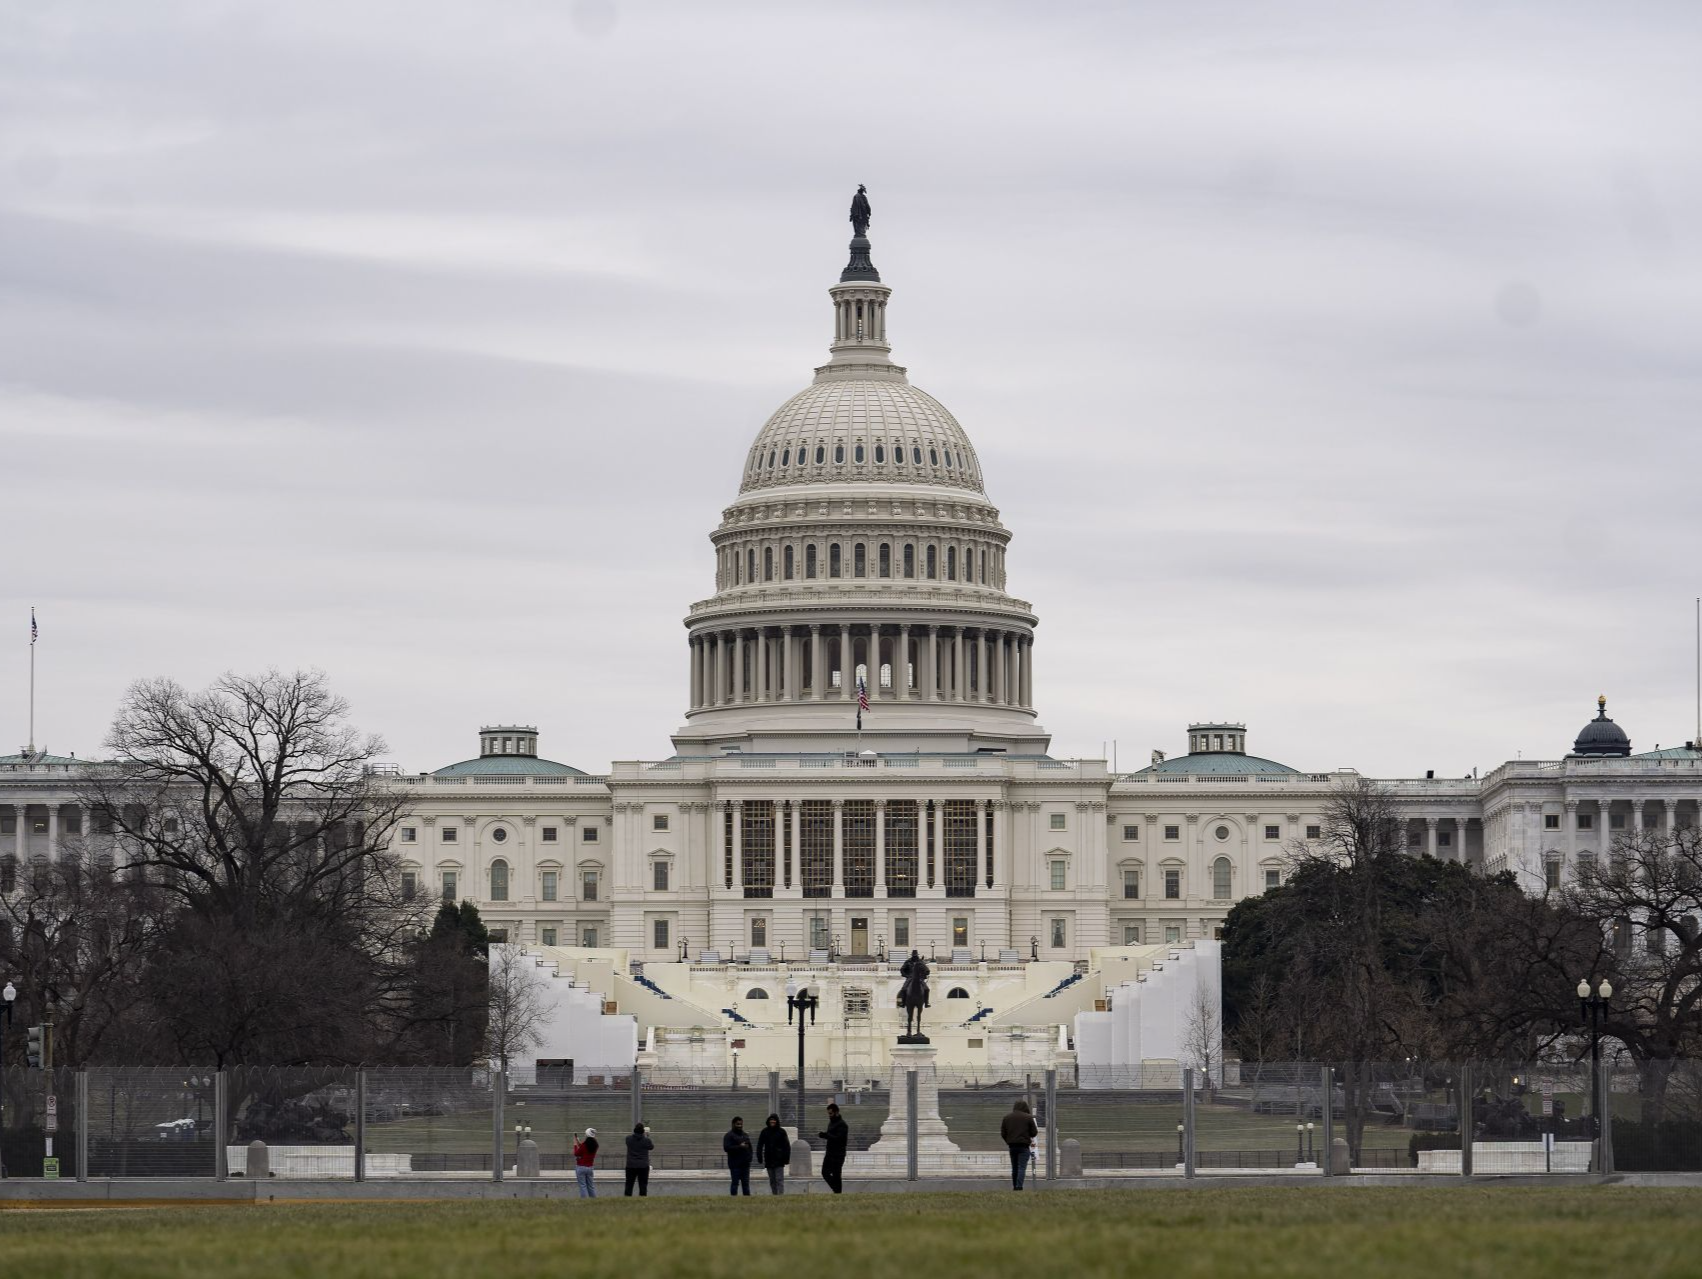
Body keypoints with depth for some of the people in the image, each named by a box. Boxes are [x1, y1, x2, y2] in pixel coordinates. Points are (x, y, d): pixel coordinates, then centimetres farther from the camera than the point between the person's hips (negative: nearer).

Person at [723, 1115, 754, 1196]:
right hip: (735, 1164, -7)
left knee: (746, 1183, 8)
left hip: (745, 1164, 7)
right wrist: (739, 1147, -20)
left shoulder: (745, 1135, 18)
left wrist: (749, 1158, 10)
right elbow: (726, 1147, -15)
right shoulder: (729, 1135, -4)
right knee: (735, 1183, -7)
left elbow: (749, 1147, 25)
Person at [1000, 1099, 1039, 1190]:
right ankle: (1019, 1186, -21)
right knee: (1022, 1167, -7)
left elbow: (1003, 1134, 9)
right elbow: (1034, 1133, -2)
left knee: (1014, 1168, 14)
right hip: (1024, 1146, -4)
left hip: (1012, 1145, 4)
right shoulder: (1028, 1118, -5)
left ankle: (1015, 1186, 19)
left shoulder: (1007, 1118, 7)